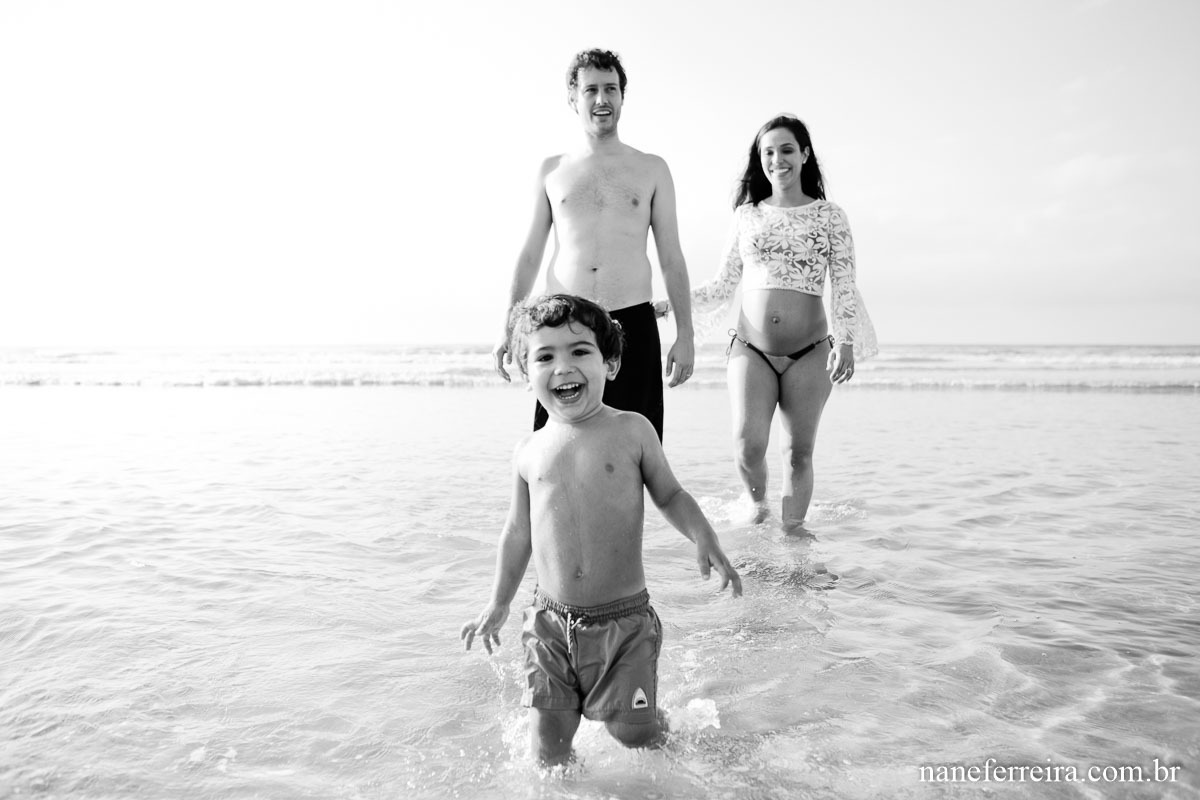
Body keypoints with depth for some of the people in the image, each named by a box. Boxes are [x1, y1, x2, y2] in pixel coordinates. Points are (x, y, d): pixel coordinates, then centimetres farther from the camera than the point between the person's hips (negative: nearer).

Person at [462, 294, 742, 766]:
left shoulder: (631, 431, -5)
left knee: (635, 733, 5)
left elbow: (669, 496, 5)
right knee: (547, 748, 5)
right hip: (551, 621, 2)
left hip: (623, 620, -2)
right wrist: (498, 605, 18)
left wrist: (704, 539, -13)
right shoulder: (530, 452, 2)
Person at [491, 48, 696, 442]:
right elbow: (529, 255, 12)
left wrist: (684, 334, 2)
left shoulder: (652, 169, 10)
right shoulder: (551, 170, 12)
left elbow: (671, 259, 9)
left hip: (633, 324, 0)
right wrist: (508, 328, 4)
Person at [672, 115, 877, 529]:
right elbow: (723, 284, 12)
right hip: (750, 349, 1)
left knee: (799, 451, 3)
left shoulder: (829, 216, 6)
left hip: (809, 353, 0)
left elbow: (843, 287, 1)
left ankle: (792, 529, 18)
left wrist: (846, 341, -13)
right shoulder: (747, 214, 10)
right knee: (748, 444, -12)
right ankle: (758, 506, 17)